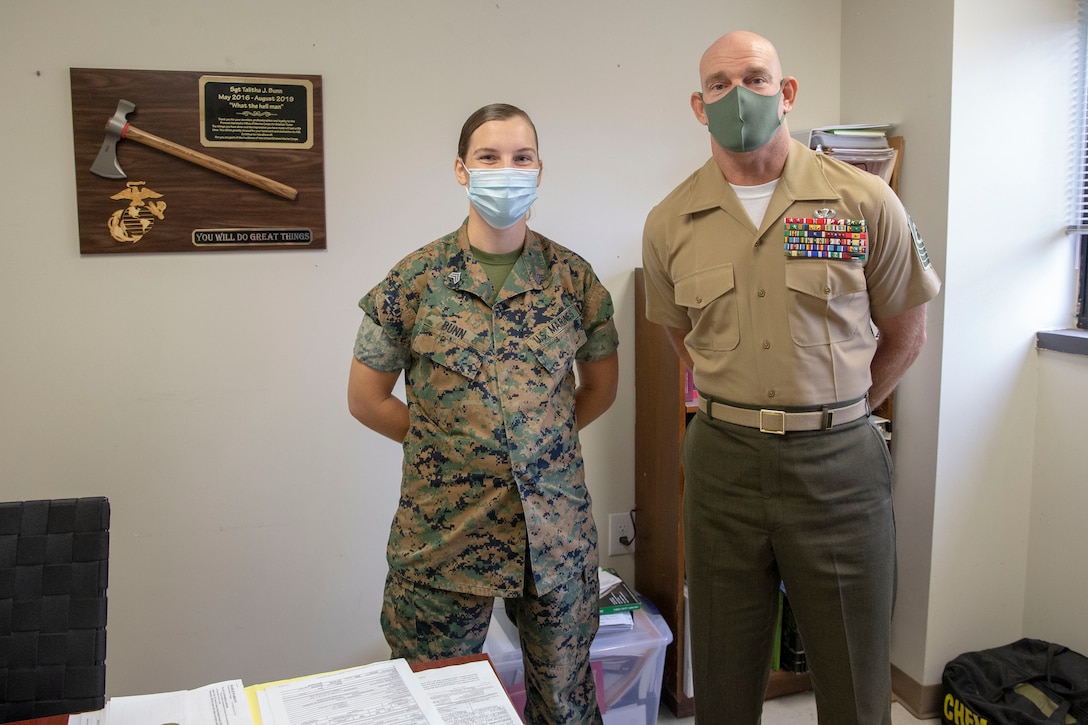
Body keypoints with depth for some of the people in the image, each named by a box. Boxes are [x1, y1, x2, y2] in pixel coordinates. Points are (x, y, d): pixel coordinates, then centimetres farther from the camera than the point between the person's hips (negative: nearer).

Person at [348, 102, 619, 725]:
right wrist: (443, 443, 1)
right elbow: (367, 399, 2)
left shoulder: (573, 276, 0)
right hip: (443, 532, -1)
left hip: (556, 528, 2)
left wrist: (540, 441, 6)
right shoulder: (417, 278, -4)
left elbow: (601, 386, 13)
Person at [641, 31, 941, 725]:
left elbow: (905, 333, 6)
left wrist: (835, 414, 9)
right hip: (723, 460, 2)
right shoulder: (671, 223, 2)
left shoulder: (865, 202, -5)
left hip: (839, 462, -1)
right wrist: (741, 408, 11)